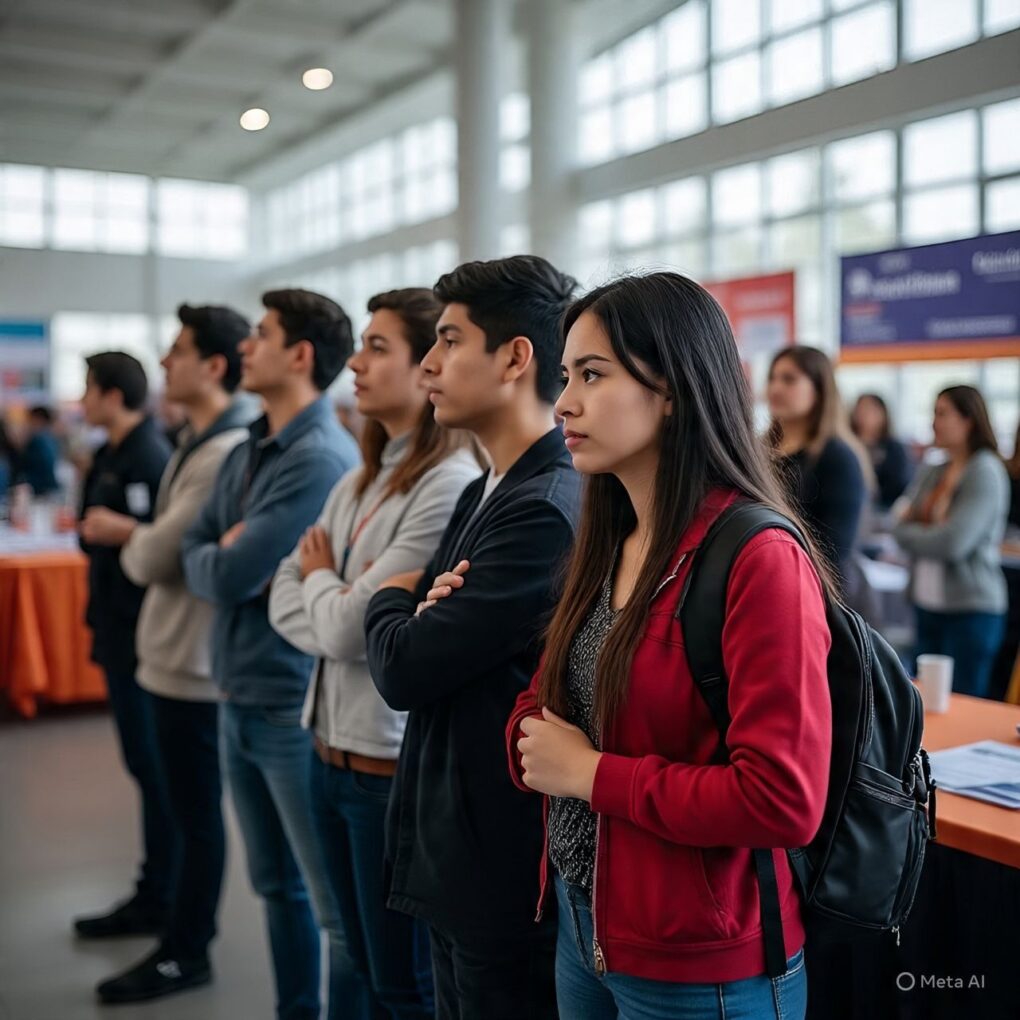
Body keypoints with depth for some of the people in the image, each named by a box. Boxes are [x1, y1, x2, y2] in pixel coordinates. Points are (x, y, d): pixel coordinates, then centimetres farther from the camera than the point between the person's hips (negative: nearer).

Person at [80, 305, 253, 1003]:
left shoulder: (226, 451, -23)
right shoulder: (198, 441, 11)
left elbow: (159, 557, -21)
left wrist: (124, 535, -1)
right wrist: (133, 535, -3)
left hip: (194, 662, -10)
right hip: (176, 653, 10)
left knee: (196, 811, 5)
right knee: (188, 805, 21)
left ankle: (186, 954, 20)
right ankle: (190, 923, 37)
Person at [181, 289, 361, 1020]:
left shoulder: (322, 458, -19)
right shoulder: (246, 454, 11)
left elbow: (231, 577, -21)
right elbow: (195, 554, 8)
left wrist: (227, 558, -1)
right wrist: (226, 556, -11)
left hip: (295, 705, -9)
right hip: (240, 698, 9)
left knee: (338, 904, 3)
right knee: (275, 883, 21)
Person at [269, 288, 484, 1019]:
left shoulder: (452, 484, -20)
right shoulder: (360, 479, 9)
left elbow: (348, 628, -19)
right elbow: (286, 597, 7)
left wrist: (320, 580, 1)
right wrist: (336, 599, -12)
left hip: (398, 762, -8)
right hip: (333, 751, 8)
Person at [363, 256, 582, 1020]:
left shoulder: (546, 512, -23)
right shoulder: (485, 494, 9)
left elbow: (404, 670, -23)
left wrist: (394, 603, -2)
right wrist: (425, 606, -11)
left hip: (507, 865, -9)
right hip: (456, 852, 9)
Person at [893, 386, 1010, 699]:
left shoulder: (986, 471, -10)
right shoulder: (929, 474, 10)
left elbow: (953, 544, -18)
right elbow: (900, 527, 6)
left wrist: (908, 532, -3)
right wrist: (928, 533, -13)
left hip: (970, 610, -6)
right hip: (927, 607, 6)